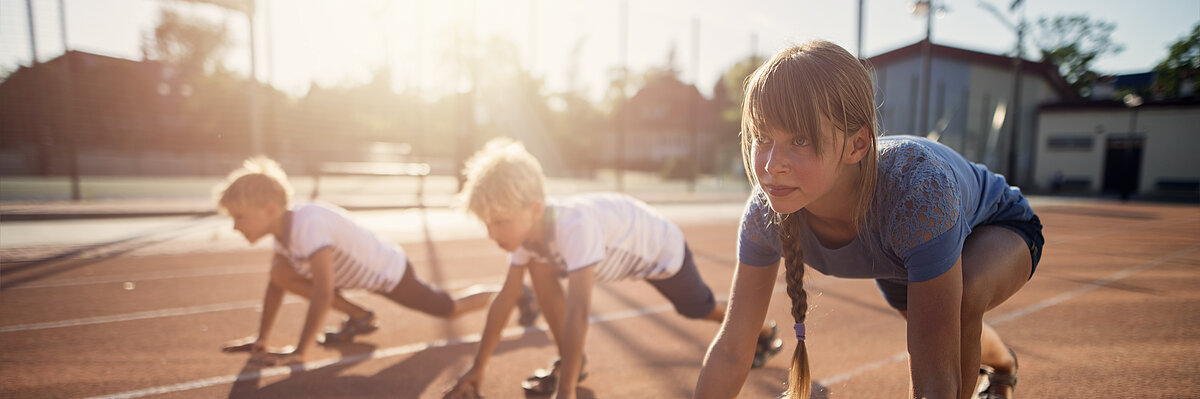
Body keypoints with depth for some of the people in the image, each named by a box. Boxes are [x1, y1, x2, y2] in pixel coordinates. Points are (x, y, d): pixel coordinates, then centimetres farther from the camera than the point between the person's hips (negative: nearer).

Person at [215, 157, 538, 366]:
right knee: (283, 273, -5)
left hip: (391, 272, -8)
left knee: (453, 309, 6)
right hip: (365, 271, 8)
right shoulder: (282, 228, -7)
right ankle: (359, 318, 10)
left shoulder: (308, 224, -35)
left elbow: (323, 293, -37)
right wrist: (261, 340, 6)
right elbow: (275, 284, 5)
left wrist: (299, 353, -32)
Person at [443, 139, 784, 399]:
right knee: (538, 268, -14)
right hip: (620, 250, 6)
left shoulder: (574, 226, -47)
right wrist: (477, 369, -13)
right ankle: (570, 363, 1)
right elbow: (505, 298, -15)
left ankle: (764, 331, 49)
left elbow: (577, 312, -52)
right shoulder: (524, 228, -23)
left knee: (700, 308, 17)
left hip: (661, 248, -5)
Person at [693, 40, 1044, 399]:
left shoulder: (918, 191, -47)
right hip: (901, 255, 4)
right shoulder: (766, 212, -34)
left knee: (959, 298, -36)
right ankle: (1004, 364, 64)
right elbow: (730, 350, -26)